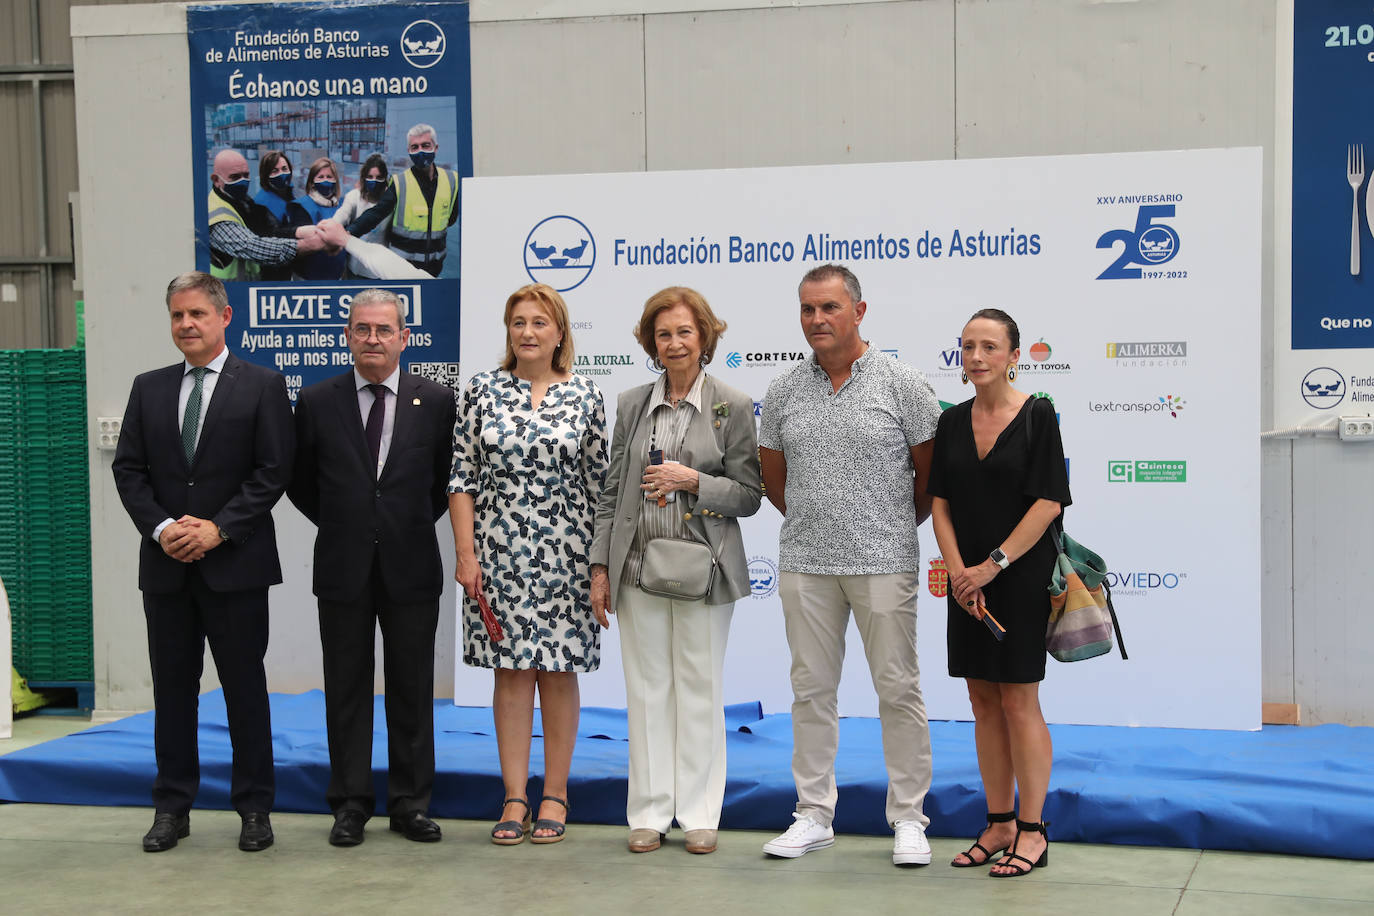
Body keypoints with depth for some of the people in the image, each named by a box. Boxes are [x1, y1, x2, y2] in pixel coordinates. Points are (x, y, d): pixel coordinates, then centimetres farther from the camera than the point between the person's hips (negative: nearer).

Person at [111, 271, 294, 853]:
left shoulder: (263, 387, -1)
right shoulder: (148, 389, 11)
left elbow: (273, 471, -7)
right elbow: (129, 468, 7)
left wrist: (218, 528, -14)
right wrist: (161, 527, -8)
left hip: (236, 563, -4)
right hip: (165, 565, 4)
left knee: (245, 687, 3)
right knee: (172, 687, 9)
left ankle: (254, 809, 12)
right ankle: (172, 808, 17)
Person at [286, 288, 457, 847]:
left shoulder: (436, 401, 1)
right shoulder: (317, 402, 1)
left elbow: (448, 479, 12)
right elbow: (300, 481, 12)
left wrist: (413, 524, 8)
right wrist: (340, 525, 7)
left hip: (411, 566, 0)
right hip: (343, 569, 0)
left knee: (412, 688, 6)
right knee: (346, 687, 6)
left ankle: (411, 803, 15)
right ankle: (351, 803, 15)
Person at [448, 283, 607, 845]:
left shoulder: (584, 397, 3)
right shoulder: (483, 392, 4)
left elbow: (599, 482, 4)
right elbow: (463, 478, 3)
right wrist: (466, 553, -4)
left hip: (565, 556, 0)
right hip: (499, 555, 1)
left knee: (559, 670, 4)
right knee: (511, 670, 3)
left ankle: (555, 795, 14)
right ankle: (514, 798, 9)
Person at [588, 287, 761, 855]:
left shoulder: (733, 406, 1)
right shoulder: (631, 404, 9)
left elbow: (750, 495, -1)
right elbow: (612, 492, 10)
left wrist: (693, 481, -15)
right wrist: (600, 566, 5)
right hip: (639, 567, 2)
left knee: (700, 688, 3)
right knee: (647, 687, 5)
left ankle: (699, 814, 13)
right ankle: (650, 814, 14)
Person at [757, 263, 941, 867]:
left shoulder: (901, 383, -3)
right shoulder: (784, 392, 7)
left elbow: (929, 472, 5)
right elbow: (772, 476, 18)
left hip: (884, 561, -3)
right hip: (805, 562, 3)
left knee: (898, 690, 1)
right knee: (811, 688, 8)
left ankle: (908, 819, 10)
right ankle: (813, 815, 17)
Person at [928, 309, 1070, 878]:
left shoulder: (1037, 415, -7)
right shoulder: (953, 422, 8)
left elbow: (1048, 502, -12)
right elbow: (940, 503, 6)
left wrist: (994, 565, -16)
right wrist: (958, 571, -8)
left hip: (1021, 579, -5)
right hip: (968, 582, 5)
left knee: (1018, 702, -2)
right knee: (984, 703, 9)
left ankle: (1032, 832, 6)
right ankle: (999, 825, 18)